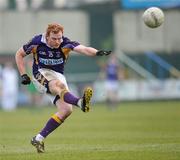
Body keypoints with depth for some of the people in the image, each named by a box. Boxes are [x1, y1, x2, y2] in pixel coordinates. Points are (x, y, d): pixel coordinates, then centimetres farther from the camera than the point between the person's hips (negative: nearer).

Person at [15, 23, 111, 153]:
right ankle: (80, 102, -64)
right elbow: (19, 54, 3)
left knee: (66, 110, -13)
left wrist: (97, 52, -53)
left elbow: (83, 49, -32)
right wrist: (23, 75, -6)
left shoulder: (65, 44, -14)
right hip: (41, 74, -3)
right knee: (58, 84, -37)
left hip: (58, 76, 3)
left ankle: (39, 139, -6)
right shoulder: (37, 42, -13)